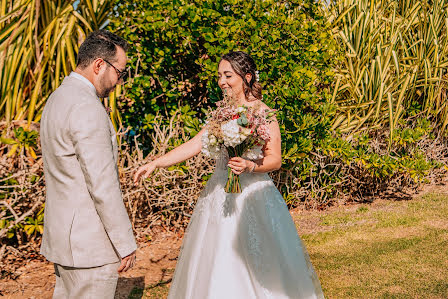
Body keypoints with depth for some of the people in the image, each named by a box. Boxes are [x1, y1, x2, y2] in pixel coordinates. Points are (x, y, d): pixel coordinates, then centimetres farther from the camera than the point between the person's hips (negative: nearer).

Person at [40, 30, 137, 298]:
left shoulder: (58, 97, 12)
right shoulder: (87, 108, -21)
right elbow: (103, 186, -23)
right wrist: (126, 244, -15)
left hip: (64, 235, 10)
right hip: (89, 245, -10)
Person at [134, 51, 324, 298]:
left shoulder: (262, 113, -7)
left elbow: (275, 159, -9)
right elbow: (194, 145, 5)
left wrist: (250, 166, -28)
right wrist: (155, 163, -2)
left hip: (252, 196, -6)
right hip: (220, 195, 6)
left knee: (256, 266, 0)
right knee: (216, 266, 10)